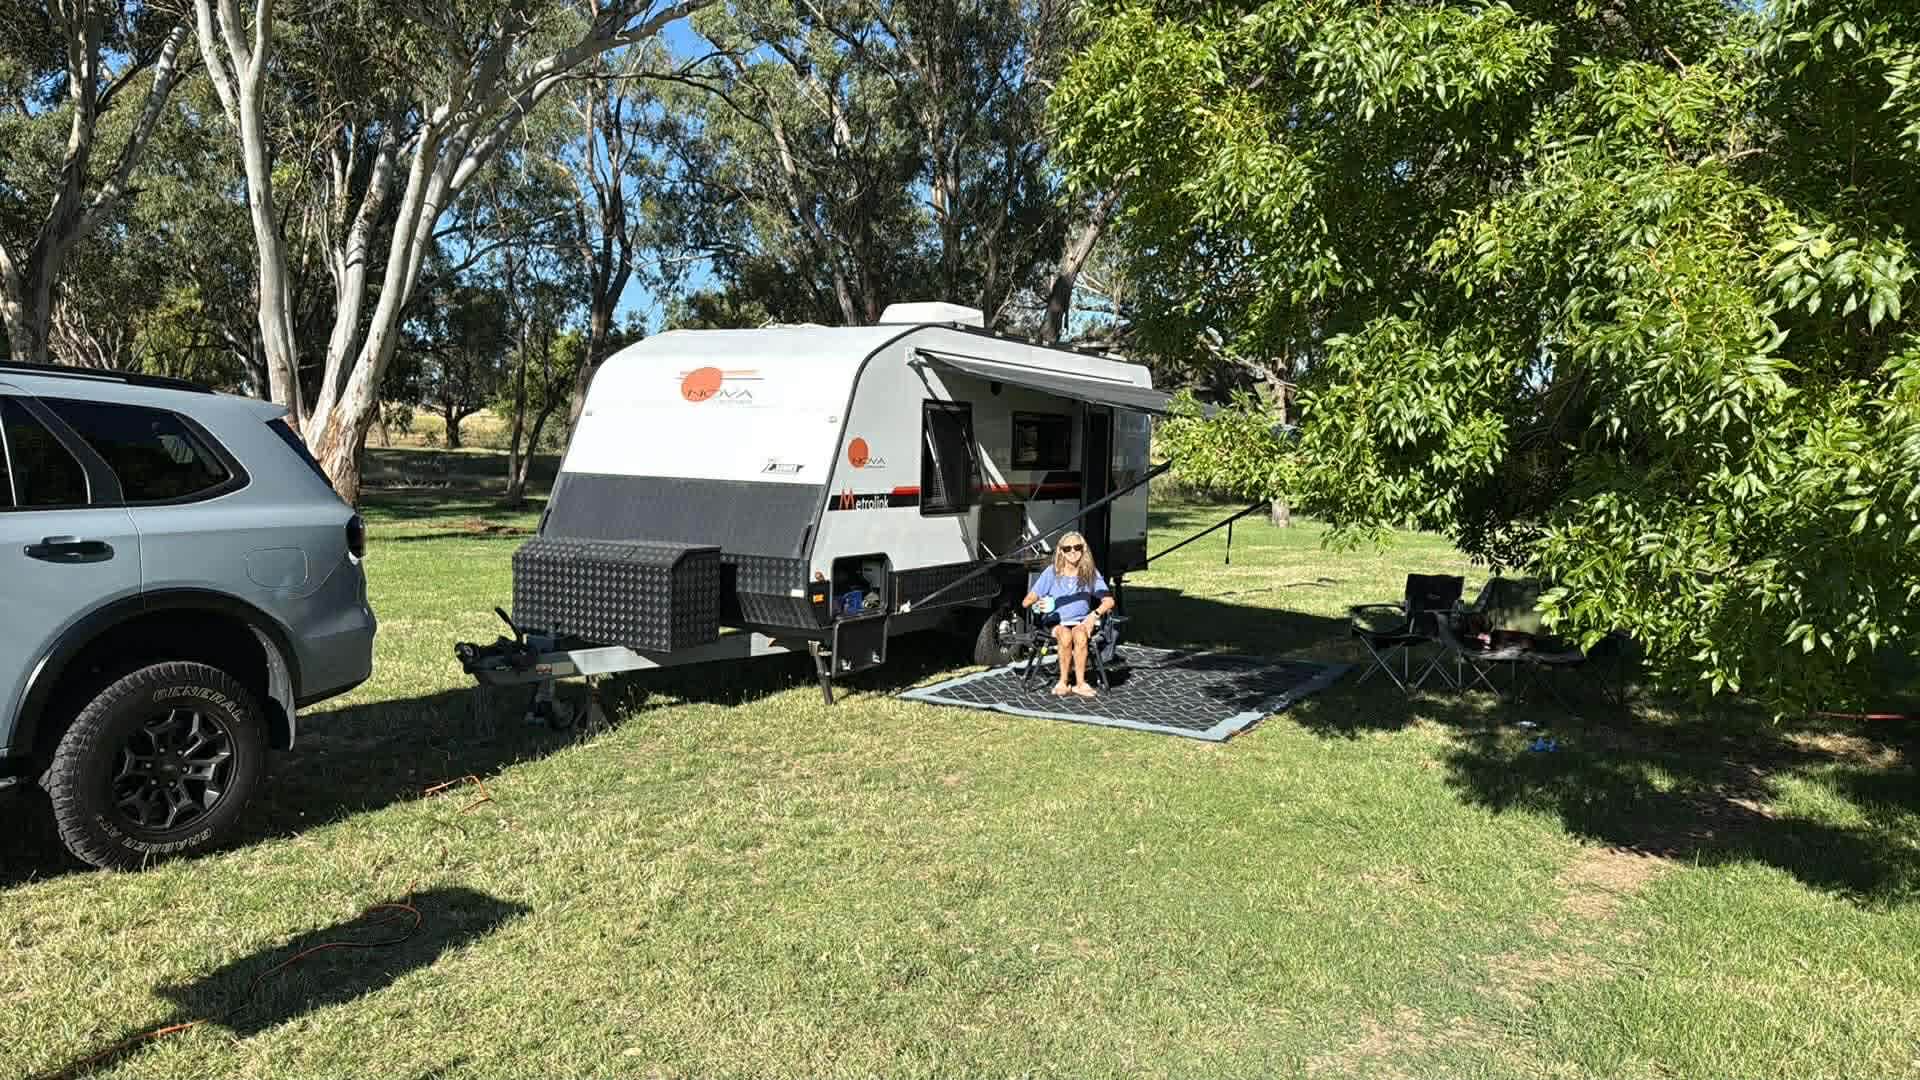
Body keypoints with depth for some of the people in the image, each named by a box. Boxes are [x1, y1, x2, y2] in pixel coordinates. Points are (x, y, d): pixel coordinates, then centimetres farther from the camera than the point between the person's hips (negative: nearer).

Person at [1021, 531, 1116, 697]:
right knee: (1066, 637, -34)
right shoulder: (1052, 573, -3)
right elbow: (1026, 602, -2)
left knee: (1080, 636, -34)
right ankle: (1063, 682, -21)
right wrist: (1038, 604, -23)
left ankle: (1080, 683, -26)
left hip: (1082, 621, 1)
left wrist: (1094, 615, -18)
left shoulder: (1091, 573, 1)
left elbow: (1109, 601, -1)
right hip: (1057, 622, -1)